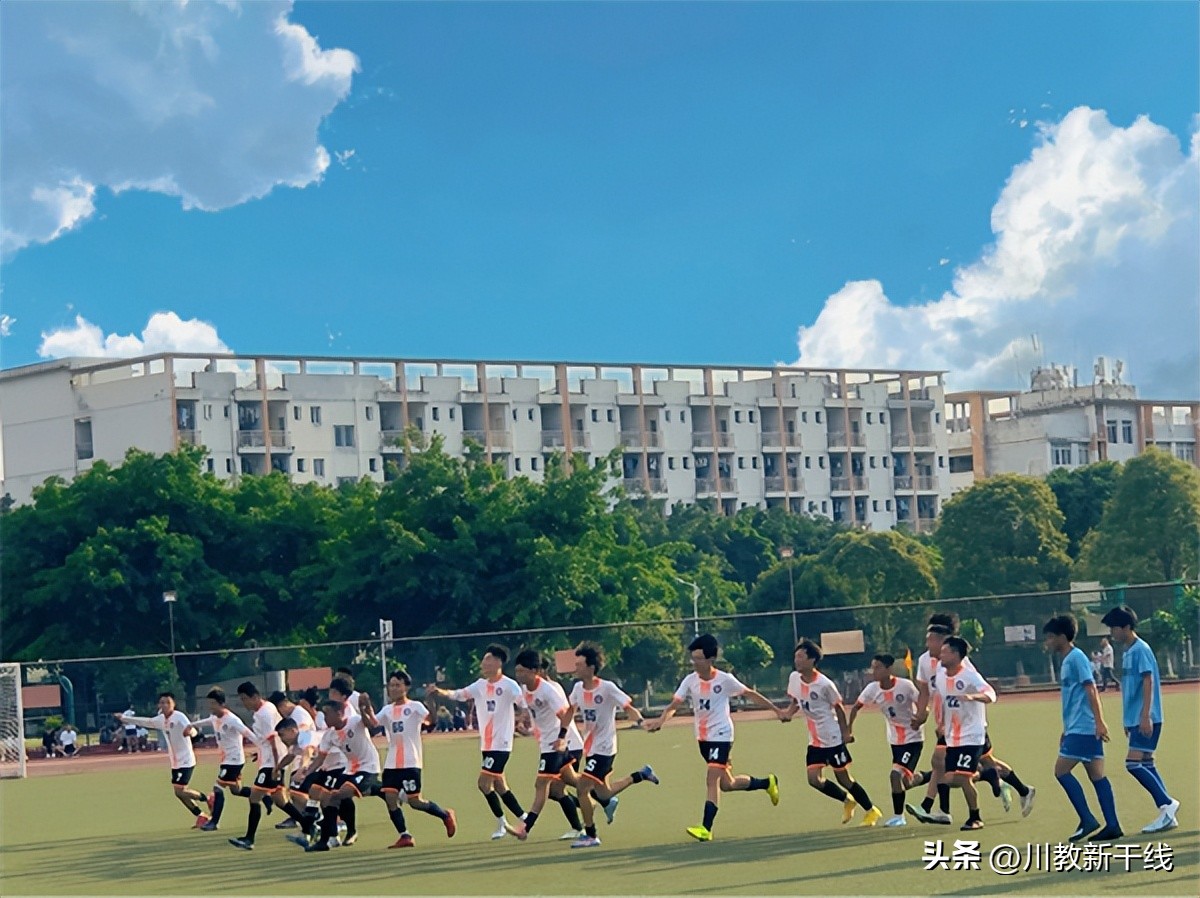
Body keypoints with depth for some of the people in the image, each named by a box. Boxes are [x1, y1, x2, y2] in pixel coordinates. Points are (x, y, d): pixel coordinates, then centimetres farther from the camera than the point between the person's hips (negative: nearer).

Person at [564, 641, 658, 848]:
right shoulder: (578, 688, 2)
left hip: (604, 748, -8)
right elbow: (570, 710, 18)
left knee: (582, 789, -14)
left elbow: (628, 707, -16)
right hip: (590, 748, 8)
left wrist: (640, 720, -34)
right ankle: (641, 775, 35)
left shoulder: (607, 688, -18)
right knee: (603, 794, 16)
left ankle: (590, 835, -1)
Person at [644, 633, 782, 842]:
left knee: (712, 779, -17)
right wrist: (661, 720, -27)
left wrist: (776, 710, 6)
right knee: (726, 784, 14)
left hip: (721, 735, -6)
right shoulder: (690, 680, -2)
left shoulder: (725, 680, -12)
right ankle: (767, 782, 39)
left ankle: (706, 828, -19)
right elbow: (674, 704, -8)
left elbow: (750, 694, 0)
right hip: (703, 737, 6)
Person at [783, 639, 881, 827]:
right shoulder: (794, 678, -1)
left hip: (833, 738, -6)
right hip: (814, 740, 6)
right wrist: (789, 713, -7)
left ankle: (871, 811, 18)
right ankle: (847, 801, 20)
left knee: (843, 778, 1)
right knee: (814, 779, -5)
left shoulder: (824, 684, -18)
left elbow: (838, 708, -7)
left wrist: (845, 732, -6)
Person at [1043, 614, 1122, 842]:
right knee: (1097, 775, 6)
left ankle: (1087, 820, -9)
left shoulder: (1076, 657, -10)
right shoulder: (1067, 660, 18)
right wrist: (1066, 730, 28)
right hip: (1077, 728, 10)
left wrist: (1099, 722, -24)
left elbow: (1091, 690, -18)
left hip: (1083, 728, -10)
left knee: (1061, 770, -9)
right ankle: (1112, 826, 3)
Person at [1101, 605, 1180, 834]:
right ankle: (1167, 816, 10)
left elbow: (1148, 682, -19)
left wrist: (1145, 716, -25)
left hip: (1146, 720, -10)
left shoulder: (1140, 650, -12)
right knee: (1146, 765, 9)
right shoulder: (1127, 652, 16)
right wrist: (1128, 721, 24)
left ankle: (1167, 803, -9)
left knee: (1134, 763, -14)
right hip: (1135, 719, 10)